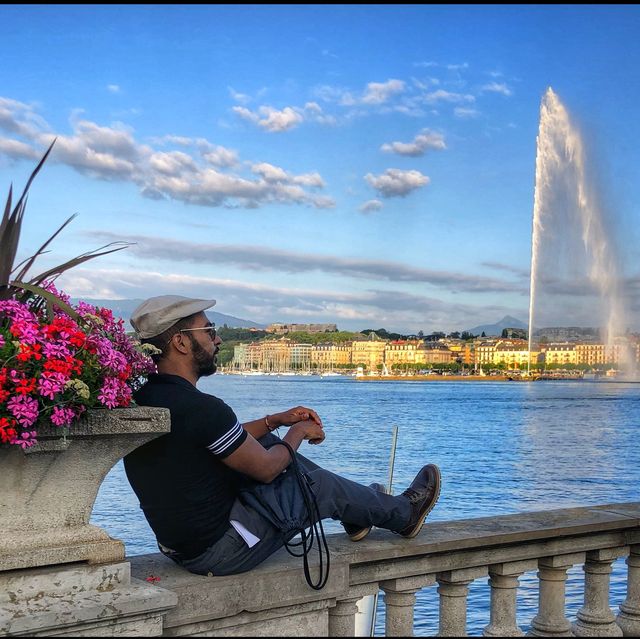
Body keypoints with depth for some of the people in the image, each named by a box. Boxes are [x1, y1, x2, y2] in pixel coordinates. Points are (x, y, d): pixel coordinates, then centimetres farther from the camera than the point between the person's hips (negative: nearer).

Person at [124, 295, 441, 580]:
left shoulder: (142, 399, 1)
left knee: (269, 443, 18)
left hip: (179, 545, 9)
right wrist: (298, 432, 4)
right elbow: (265, 468, -15)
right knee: (322, 484, 8)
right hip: (221, 551, -9)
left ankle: (357, 512, 35)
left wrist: (276, 420, 14)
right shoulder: (201, 408, -29)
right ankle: (403, 514, 36)